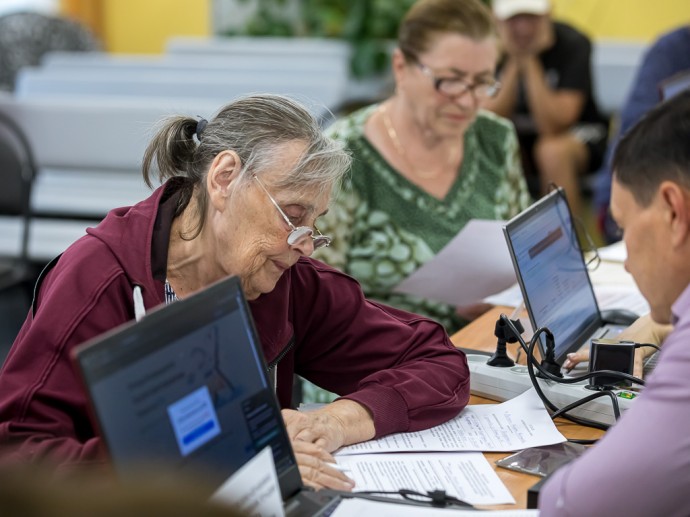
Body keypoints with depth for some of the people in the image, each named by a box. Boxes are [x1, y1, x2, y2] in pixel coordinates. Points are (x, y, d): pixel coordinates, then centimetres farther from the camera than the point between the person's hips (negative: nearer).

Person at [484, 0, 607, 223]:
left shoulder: (572, 44, -20)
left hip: (578, 132, -3)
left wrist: (530, 62, -30)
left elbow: (553, 127, -29)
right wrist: (514, 63, -26)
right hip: (520, 138, 3)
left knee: (552, 150, -36)